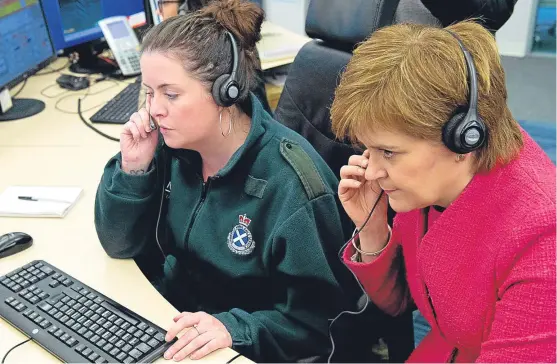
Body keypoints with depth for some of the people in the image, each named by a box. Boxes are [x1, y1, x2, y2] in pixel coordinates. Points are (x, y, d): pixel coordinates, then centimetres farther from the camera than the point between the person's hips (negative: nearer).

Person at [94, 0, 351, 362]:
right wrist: (133, 168, -17)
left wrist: (235, 328, -31)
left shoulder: (291, 185, -26)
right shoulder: (172, 143, -8)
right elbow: (120, 245, -2)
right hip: (166, 321, 4)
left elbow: (318, 318, -18)